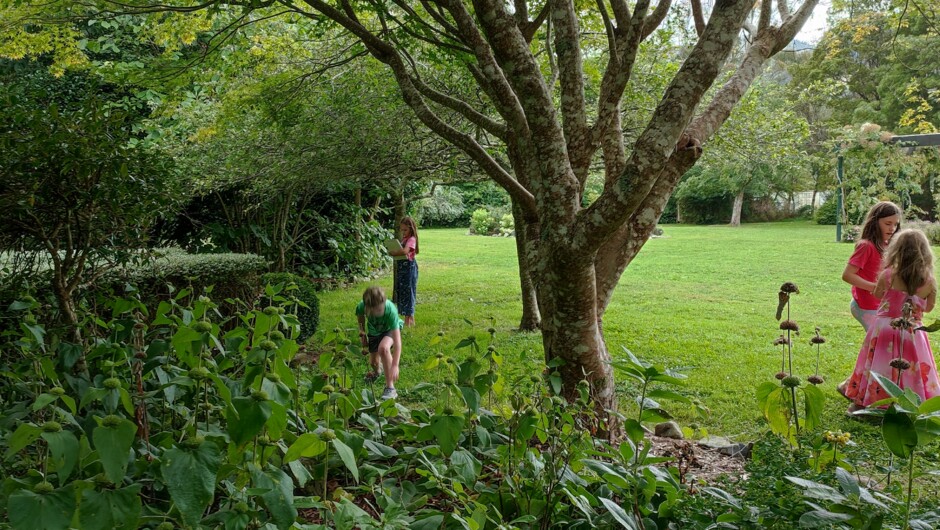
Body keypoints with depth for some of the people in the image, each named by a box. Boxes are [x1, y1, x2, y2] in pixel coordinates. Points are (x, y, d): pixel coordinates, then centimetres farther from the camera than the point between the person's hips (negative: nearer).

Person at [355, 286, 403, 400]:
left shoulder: (391, 310, -42)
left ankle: (390, 388, -23)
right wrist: (362, 333, 0)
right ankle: (376, 372, 51)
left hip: (390, 329, -4)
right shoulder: (361, 306, -33)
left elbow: (397, 340, -43)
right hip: (374, 331, 4)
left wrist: (395, 365, -47)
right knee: (373, 362, 8)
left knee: (383, 348, -34)